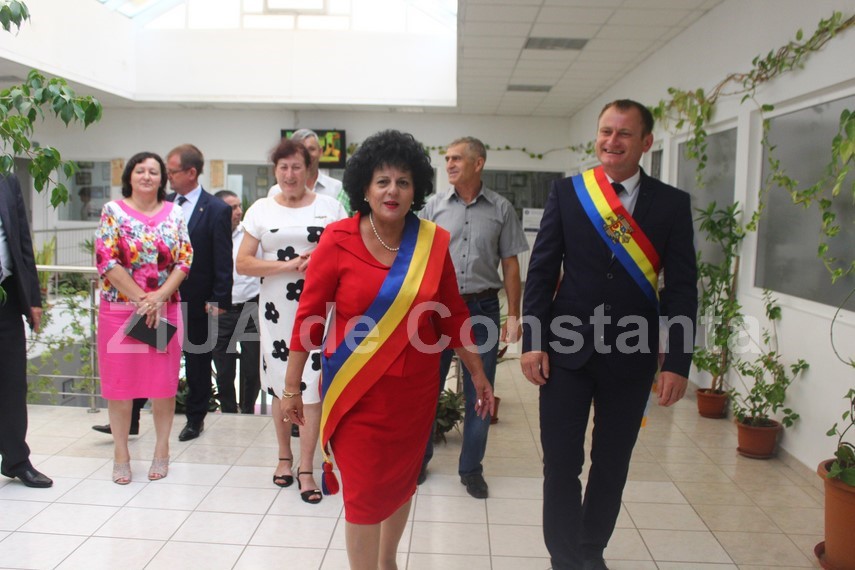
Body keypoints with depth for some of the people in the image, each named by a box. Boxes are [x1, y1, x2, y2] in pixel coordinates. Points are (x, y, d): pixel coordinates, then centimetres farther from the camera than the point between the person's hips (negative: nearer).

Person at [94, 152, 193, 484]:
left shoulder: (174, 213, 5)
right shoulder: (113, 211, 0)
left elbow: (184, 260, 0)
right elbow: (106, 260, -8)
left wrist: (158, 297, -12)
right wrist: (141, 298, -13)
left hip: (165, 310, 1)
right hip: (120, 309, -1)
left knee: (164, 381, 5)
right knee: (119, 381, 5)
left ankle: (162, 450, 19)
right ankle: (121, 453, 17)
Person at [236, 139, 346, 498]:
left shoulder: (330, 207, 4)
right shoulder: (261, 210, 6)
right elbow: (242, 263, 0)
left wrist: (323, 262, -14)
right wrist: (288, 265, -13)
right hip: (276, 310, 2)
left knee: (312, 385, -2)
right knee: (280, 386, 10)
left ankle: (306, 468, 9)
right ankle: (284, 455, 29)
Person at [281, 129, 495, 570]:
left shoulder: (434, 241, -3)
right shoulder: (338, 240, -10)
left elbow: (452, 314, 5)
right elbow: (309, 316, -5)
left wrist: (478, 374, 8)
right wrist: (291, 386, -2)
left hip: (415, 387, 3)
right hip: (356, 388, -3)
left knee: (400, 482, 19)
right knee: (364, 493, 3)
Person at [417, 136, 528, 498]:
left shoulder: (501, 209, 1)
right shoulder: (434, 206, 3)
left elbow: (510, 265, 4)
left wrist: (514, 315, 0)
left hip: (482, 309, 0)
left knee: (479, 393, 8)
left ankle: (471, 468, 25)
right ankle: (418, 459, 28)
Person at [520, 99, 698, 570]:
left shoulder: (672, 203, 0)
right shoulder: (567, 192, 0)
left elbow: (682, 288, -1)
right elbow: (541, 270, -1)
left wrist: (677, 362, -5)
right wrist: (532, 342, -6)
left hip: (631, 355, 1)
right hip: (566, 349, 0)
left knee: (612, 464, 14)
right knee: (561, 461, 5)